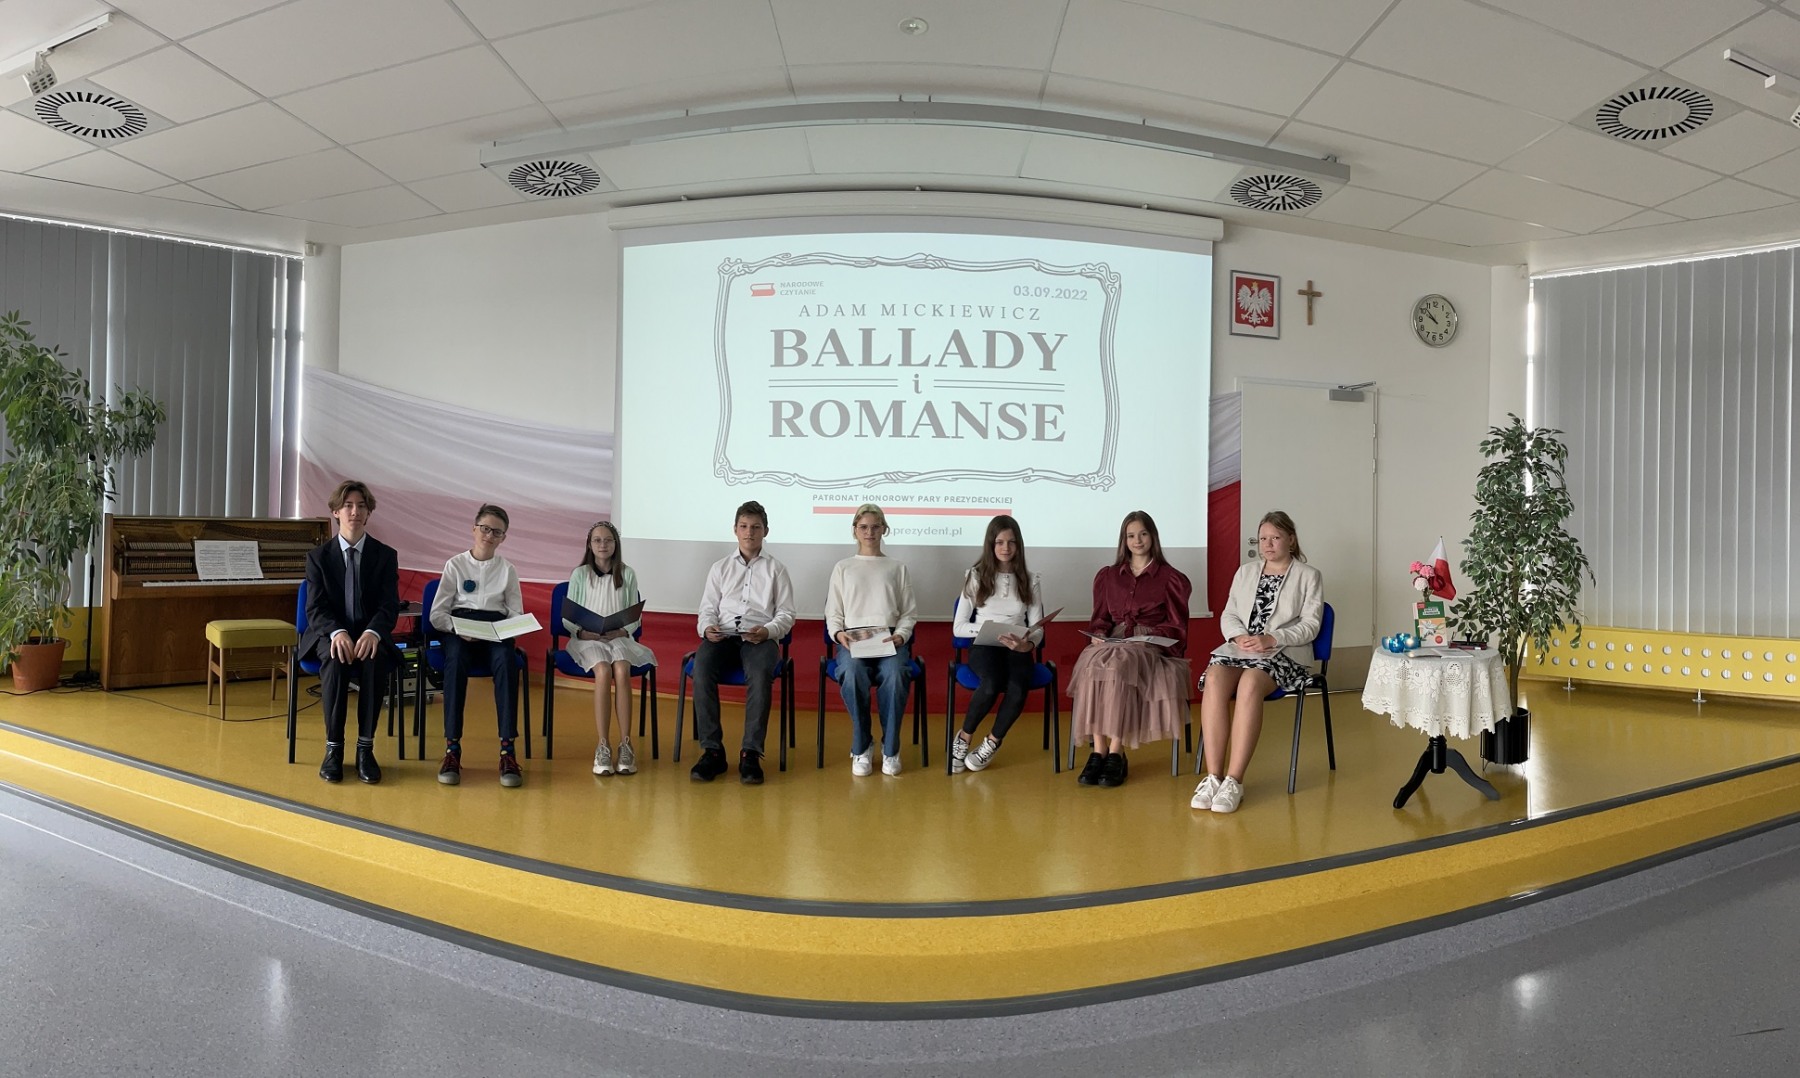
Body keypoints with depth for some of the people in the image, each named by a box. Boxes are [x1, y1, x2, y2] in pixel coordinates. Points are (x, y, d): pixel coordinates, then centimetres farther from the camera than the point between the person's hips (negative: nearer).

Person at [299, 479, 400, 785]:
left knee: (375, 662, -35)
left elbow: (389, 606, -5)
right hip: (330, 634, 0)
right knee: (335, 661, -35)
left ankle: (365, 748, -25)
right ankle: (333, 748, -25)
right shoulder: (318, 556, 5)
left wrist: (372, 633, -28)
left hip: (370, 635, 0)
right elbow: (315, 608, -5)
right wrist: (337, 632, -27)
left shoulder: (386, 555, 4)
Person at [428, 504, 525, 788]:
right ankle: (452, 749, -37)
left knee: (505, 663, -35)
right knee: (455, 661, -37)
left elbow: (517, 615, 12)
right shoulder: (455, 565, 13)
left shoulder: (508, 570, 17)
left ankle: (507, 750, -39)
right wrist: (457, 630, -14)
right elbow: (437, 614, 7)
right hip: (459, 627, 0)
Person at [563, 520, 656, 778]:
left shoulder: (627, 575, 8)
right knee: (603, 671, -33)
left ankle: (625, 744, -31)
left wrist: (622, 631, -12)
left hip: (619, 638, 1)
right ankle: (603, 746, -32)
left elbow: (635, 618, 8)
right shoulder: (580, 574, 6)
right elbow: (567, 618, 5)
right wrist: (583, 632, -14)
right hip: (587, 639, -1)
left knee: (622, 671, -32)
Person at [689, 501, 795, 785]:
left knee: (760, 675, -36)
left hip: (760, 638, -1)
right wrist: (707, 627, -6)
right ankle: (712, 750, -27)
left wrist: (767, 631, -11)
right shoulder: (720, 567, 21)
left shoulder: (776, 569, 16)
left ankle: (751, 753, -32)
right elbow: (707, 608, 18)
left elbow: (786, 614, 11)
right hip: (723, 636, 2)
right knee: (701, 669, -32)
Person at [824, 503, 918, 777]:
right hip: (852, 639, 0)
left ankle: (890, 748, -18)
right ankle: (861, 747, -18)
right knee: (852, 673, -37)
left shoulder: (897, 568, 21)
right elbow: (833, 613, 14)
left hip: (889, 639, 0)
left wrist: (900, 634, -6)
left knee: (895, 674, -36)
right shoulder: (842, 568, 20)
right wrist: (838, 633, -7)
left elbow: (909, 612, 15)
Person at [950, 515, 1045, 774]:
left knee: (1018, 690, -33)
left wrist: (1028, 644, -20)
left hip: (1016, 650, 2)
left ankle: (992, 743, -6)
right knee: (992, 685, -35)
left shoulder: (1030, 580, 9)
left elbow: (1037, 627, 4)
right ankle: (964, 738, -8)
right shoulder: (976, 576, 5)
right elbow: (959, 627, 3)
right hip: (983, 647, -1)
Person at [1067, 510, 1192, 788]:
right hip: (1112, 645, 3)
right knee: (1095, 662, -35)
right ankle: (1098, 751, -36)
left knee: (1119, 662, -38)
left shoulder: (1171, 578, 14)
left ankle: (1115, 754, -36)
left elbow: (1176, 628, 8)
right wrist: (1098, 635, -5)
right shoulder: (1107, 576, 23)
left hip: (1152, 649, -3)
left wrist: (1149, 638, -11)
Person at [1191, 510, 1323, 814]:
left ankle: (1234, 781, -37)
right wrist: (1239, 636, -6)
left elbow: (1310, 626, 1)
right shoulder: (1245, 572, 24)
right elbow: (1228, 615, 17)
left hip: (1283, 653, -3)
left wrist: (1271, 639, -15)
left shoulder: (1309, 576, 11)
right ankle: (1213, 777, -33)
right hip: (1239, 647, 3)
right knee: (1215, 679, -33)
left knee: (1250, 683, -38)